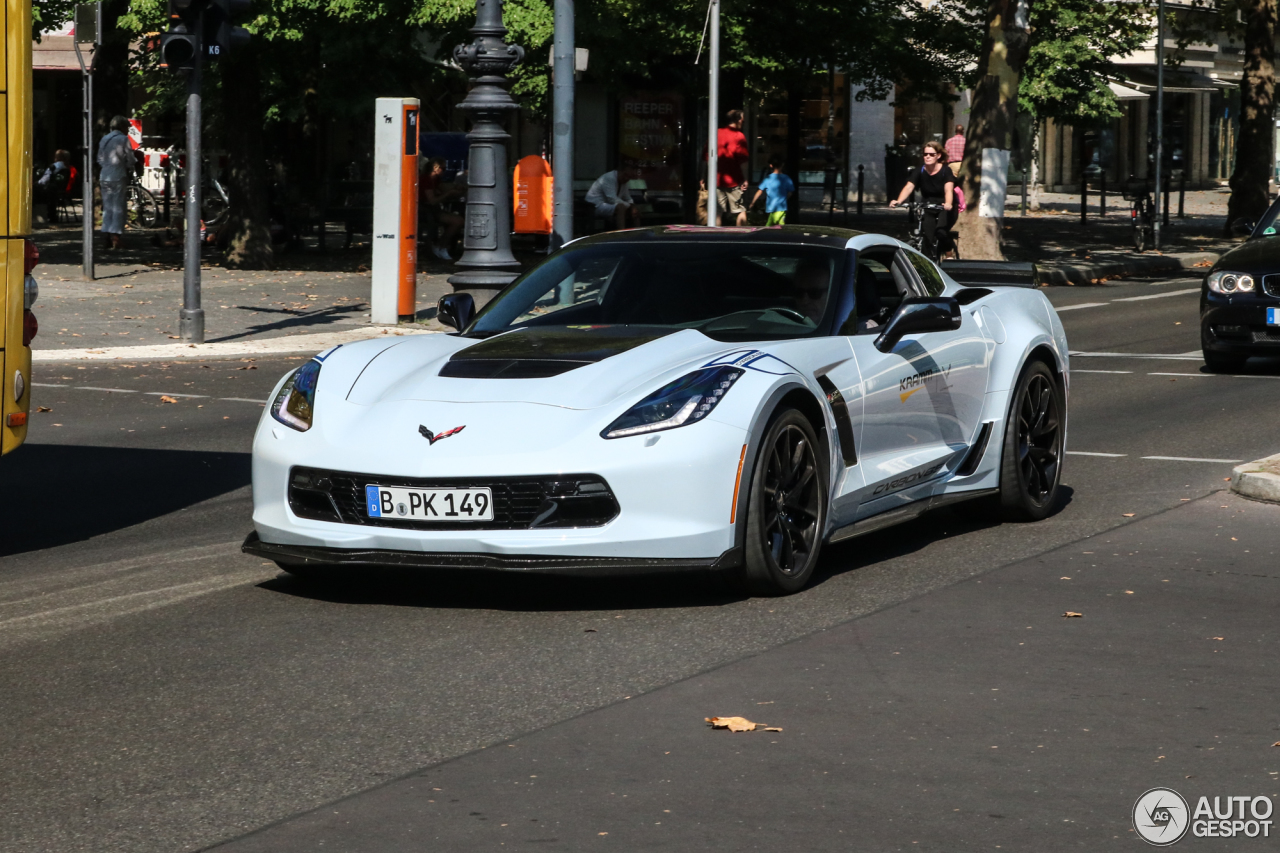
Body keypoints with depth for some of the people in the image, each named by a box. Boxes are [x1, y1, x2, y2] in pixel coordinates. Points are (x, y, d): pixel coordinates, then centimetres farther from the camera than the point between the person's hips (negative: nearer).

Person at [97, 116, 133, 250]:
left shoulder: (104, 139, 11)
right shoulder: (123, 139, -7)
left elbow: (100, 160, 15)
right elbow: (130, 160, -7)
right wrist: (130, 168, 12)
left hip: (104, 177, 6)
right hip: (119, 177, -6)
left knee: (107, 207, 11)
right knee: (118, 207, -3)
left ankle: (107, 237, 11)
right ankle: (115, 237, -9)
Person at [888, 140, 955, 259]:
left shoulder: (945, 171, -11)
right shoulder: (920, 172, -4)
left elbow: (948, 189, -27)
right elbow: (909, 187, -18)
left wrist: (948, 204, -49)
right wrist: (898, 201, -38)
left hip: (944, 209, -3)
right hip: (929, 210, 3)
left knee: (940, 231, -29)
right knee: (928, 237, -17)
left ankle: (949, 249, 0)